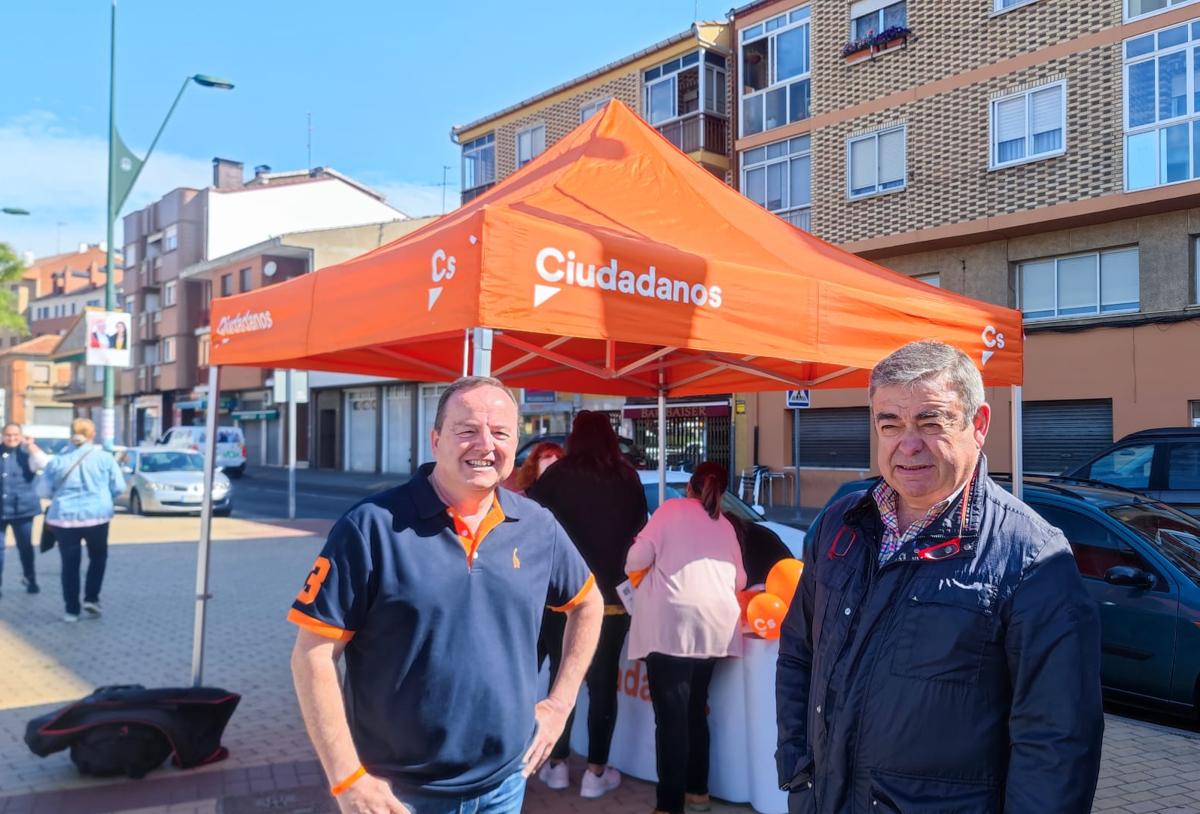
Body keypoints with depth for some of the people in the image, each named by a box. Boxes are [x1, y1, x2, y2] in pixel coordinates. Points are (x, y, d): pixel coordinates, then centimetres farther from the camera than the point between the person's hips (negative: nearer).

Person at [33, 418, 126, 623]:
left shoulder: (57, 461, 4)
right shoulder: (104, 458, -1)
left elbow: (43, 491, 10)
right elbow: (119, 487, 2)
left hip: (64, 518, 1)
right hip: (96, 516, -1)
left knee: (70, 564, 9)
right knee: (98, 557, 19)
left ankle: (71, 610, 12)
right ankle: (91, 599, 7)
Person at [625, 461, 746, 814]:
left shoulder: (672, 509, 5)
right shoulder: (726, 525, 18)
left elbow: (638, 557, -2)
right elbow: (739, 580, 23)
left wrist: (634, 570, 20)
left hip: (673, 622, -5)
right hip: (714, 625, 5)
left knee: (671, 715, -2)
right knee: (695, 710, 18)